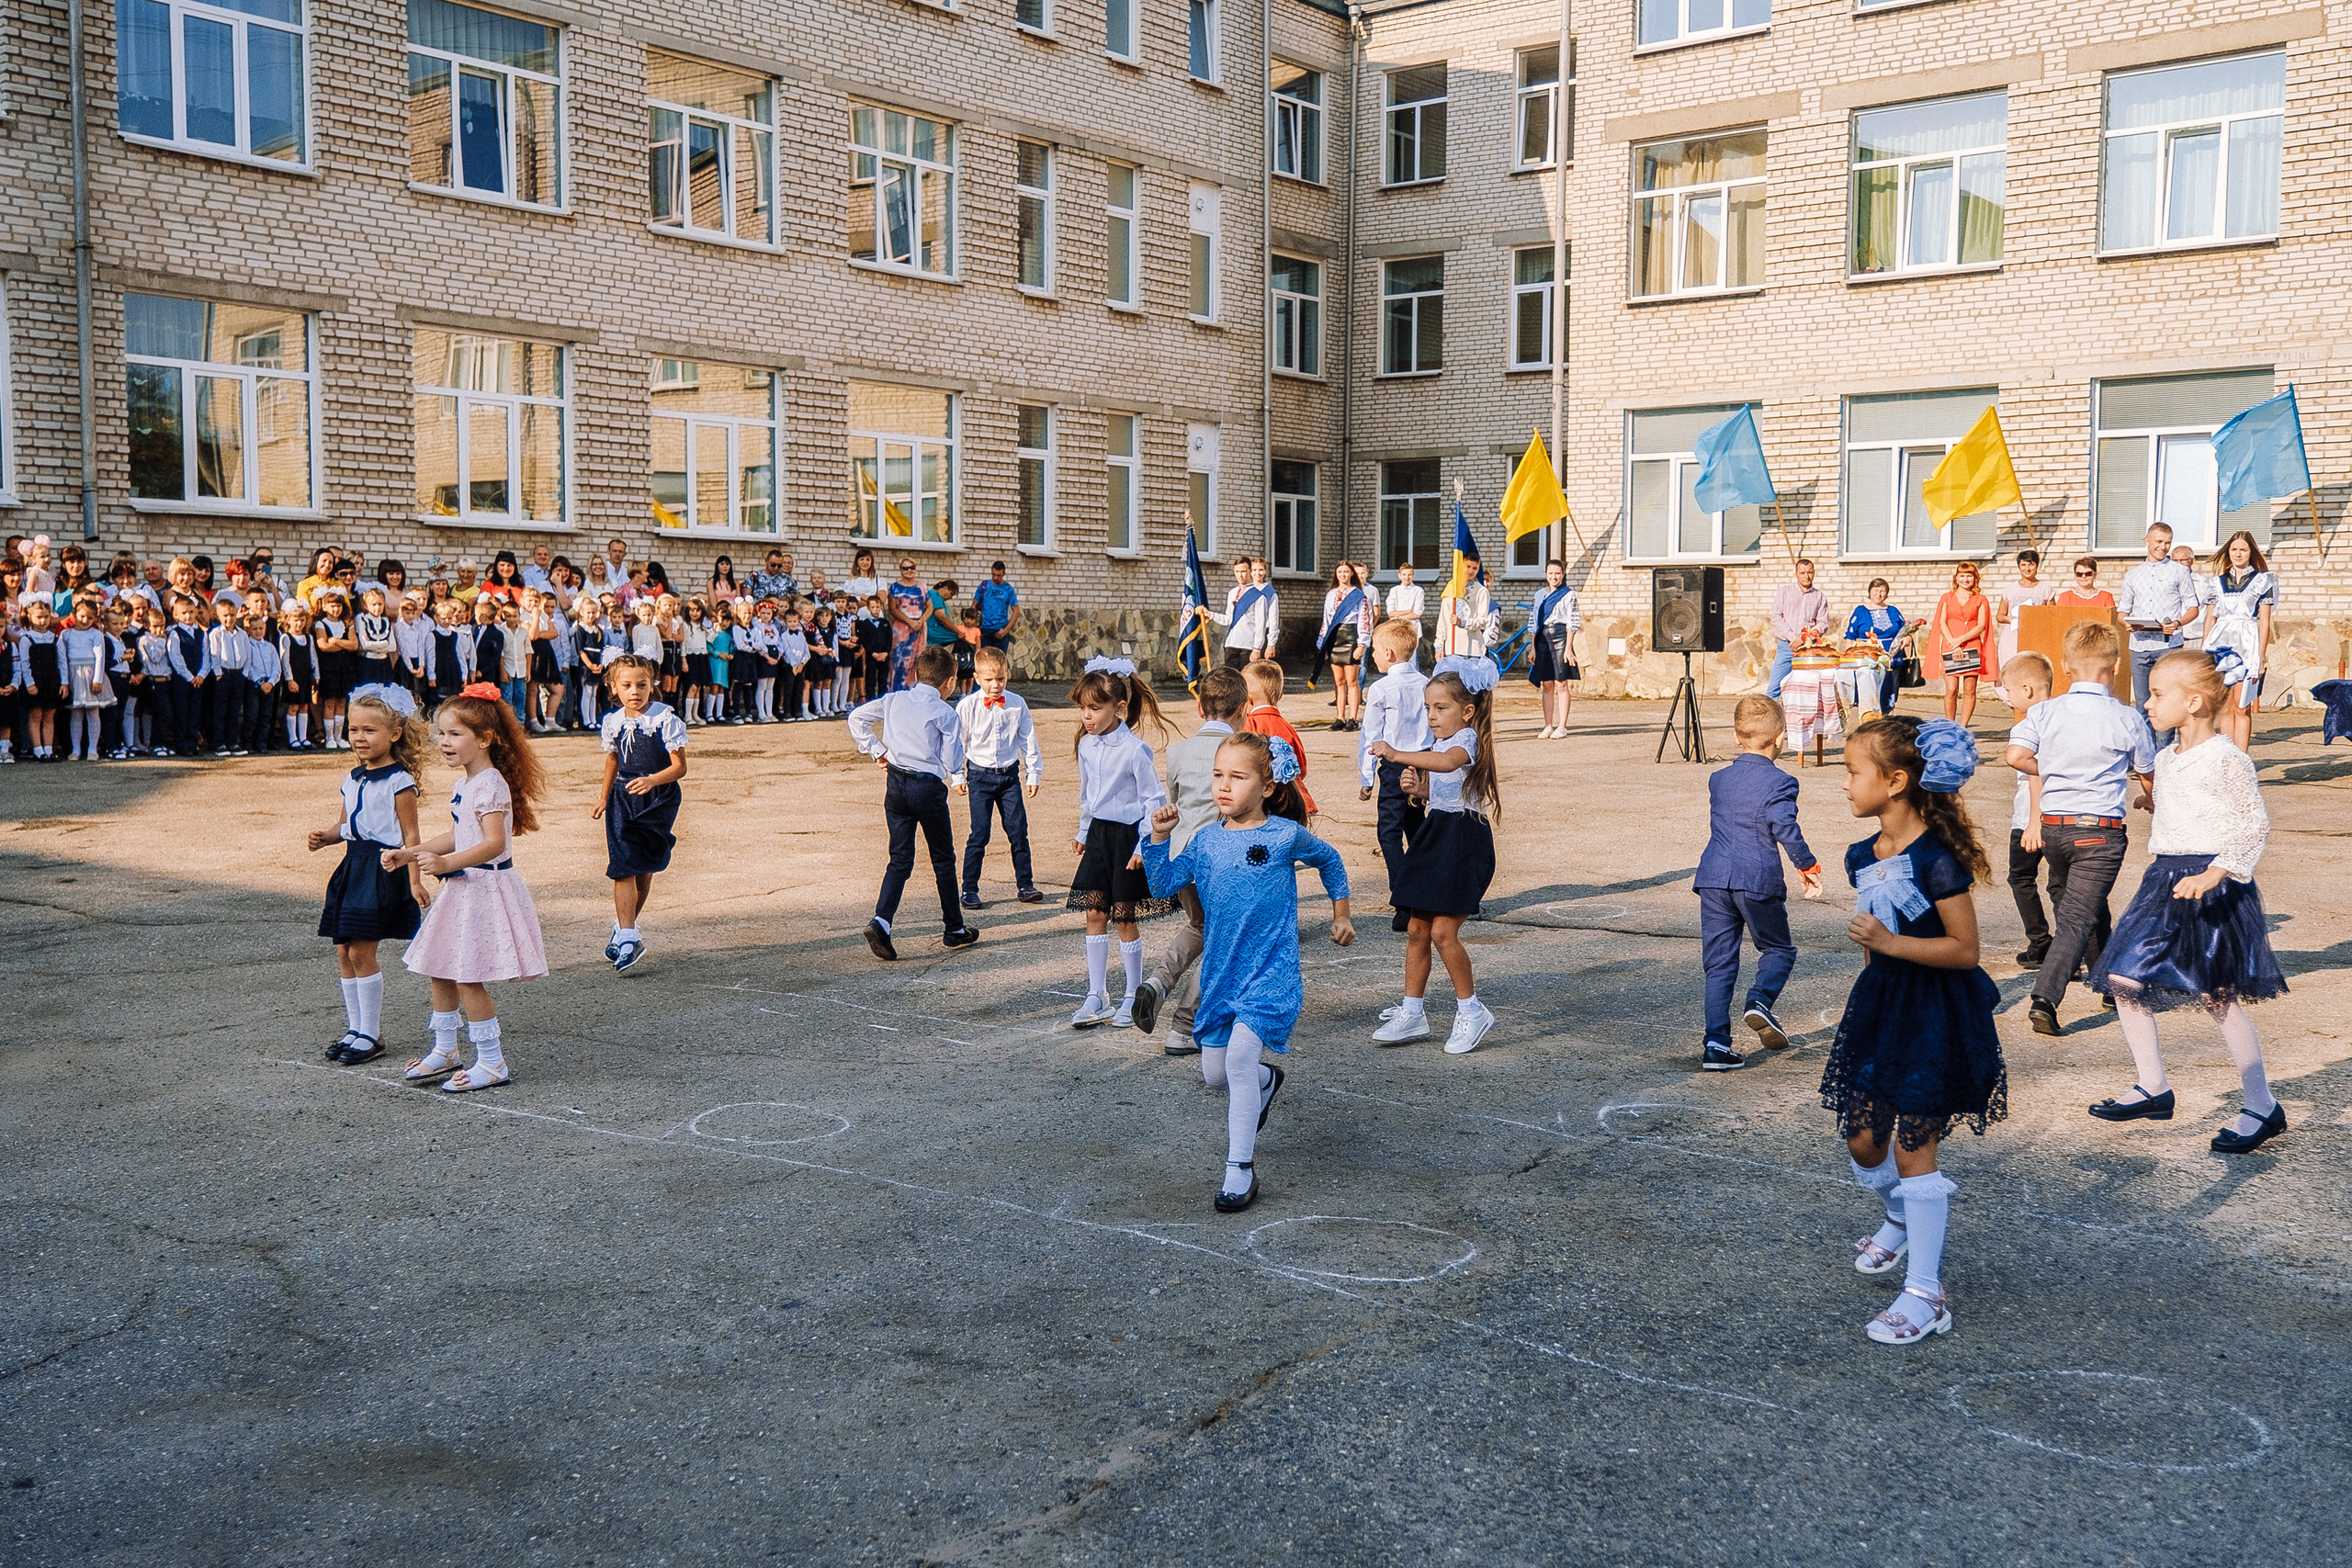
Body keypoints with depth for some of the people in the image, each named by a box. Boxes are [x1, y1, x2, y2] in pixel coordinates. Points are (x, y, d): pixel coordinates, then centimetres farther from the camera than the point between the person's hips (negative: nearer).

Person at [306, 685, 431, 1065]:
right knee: (344, 951, 8)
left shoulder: (399, 781, -9)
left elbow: (410, 835, -10)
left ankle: (371, 1035, 2)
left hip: (383, 869, -8)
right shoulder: (353, 779, 13)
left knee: (361, 950, -8)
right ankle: (354, 1028, 19)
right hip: (353, 865, 8)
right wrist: (326, 837, 1)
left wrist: (414, 880, -14)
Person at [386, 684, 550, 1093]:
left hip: (485, 888, -10)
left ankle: (493, 1063, 2)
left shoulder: (490, 785, -18)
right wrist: (410, 855, 18)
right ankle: (445, 1051, 32)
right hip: (463, 889, 10)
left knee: (467, 979, -8)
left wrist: (447, 863, -37)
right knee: (438, 970, 17)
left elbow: (494, 843, -27)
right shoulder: (466, 785, 13)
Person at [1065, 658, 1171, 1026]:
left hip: (1127, 836, -6)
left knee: (1124, 917, 0)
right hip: (1098, 834, 7)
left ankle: (1133, 998, 14)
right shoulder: (1086, 745, 4)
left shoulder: (1135, 750, -17)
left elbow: (1154, 800, -13)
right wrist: (1083, 832, 21)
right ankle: (1097, 998, 12)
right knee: (1094, 913, 5)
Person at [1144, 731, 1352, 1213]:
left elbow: (1329, 860, 14)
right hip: (1220, 974, 5)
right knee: (1214, 1072, 10)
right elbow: (1163, 886, 2)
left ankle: (1240, 1168, -12)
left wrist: (1341, 915, 18)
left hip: (1270, 972, -5)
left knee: (1240, 1055, -21)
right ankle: (1266, 1083, 45)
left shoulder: (1286, 835, -5)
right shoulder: (1205, 841, 3)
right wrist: (1158, 839, -9)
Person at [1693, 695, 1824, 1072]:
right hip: (1757, 879, -4)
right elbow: (1785, 829, -15)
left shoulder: (1718, 779, 12)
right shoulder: (1778, 782, -6)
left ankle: (1716, 1044, 1)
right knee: (1778, 949, 16)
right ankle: (1760, 1001, -11)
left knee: (1719, 963, 7)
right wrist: (1809, 867, -3)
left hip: (1713, 879, 4)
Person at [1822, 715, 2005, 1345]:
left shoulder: (1937, 859, -20)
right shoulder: (1863, 857, 4)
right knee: (1861, 1139, 13)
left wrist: (1890, 944, -27)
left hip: (1934, 1015, -7)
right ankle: (1902, 1220, 45)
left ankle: (1926, 1295, 7)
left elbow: (1965, 950, -18)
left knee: (1913, 1147, -3)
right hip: (1878, 1003, 7)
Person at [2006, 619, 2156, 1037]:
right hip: (2101, 830, -4)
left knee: (2089, 908, 24)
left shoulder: (2044, 712, -1)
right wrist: (2147, 798, 32)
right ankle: (2044, 999, -20)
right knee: (2077, 917, -6)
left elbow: (2017, 756, -12)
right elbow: (2148, 774, 7)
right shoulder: (2128, 719, -5)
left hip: (2054, 826, 4)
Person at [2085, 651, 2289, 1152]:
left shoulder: (2226, 758, -12)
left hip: (2214, 886, -8)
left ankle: (2261, 1107, 10)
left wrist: (2214, 874, -23)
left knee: (2218, 997, -4)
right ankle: (2153, 1088, 12)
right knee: (2123, 980, 1)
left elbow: (2256, 824, -13)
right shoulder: (2166, 759, 12)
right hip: (2165, 878, 8)